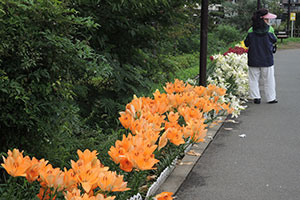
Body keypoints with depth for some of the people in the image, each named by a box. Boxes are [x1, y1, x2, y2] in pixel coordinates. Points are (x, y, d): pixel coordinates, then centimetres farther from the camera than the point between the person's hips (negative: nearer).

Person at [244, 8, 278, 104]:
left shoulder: (251, 30, -7)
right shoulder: (269, 29, -10)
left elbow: (246, 43, 1)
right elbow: (274, 40, 2)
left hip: (254, 59, 1)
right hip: (267, 60, -1)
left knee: (254, 79, 10)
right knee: (268, 79, 10)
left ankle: (256, 97, 8)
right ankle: (271, 98, 16)